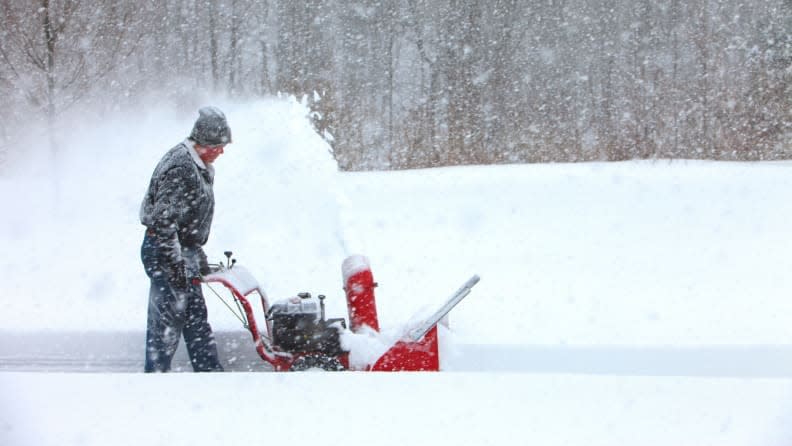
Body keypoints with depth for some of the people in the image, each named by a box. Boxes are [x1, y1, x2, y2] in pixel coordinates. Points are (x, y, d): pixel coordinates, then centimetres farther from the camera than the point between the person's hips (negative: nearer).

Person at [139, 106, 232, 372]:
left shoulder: (199, 167, 13)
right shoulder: (180, 169, -21)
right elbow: (164, 221, -25)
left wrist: (199, 258, 24)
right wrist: (176, 265, -24)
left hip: (183, 253, 10)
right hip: (165, 253, -10)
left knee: (196, 317, 13)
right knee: (168, 321, -6)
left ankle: (210, 372, 18)